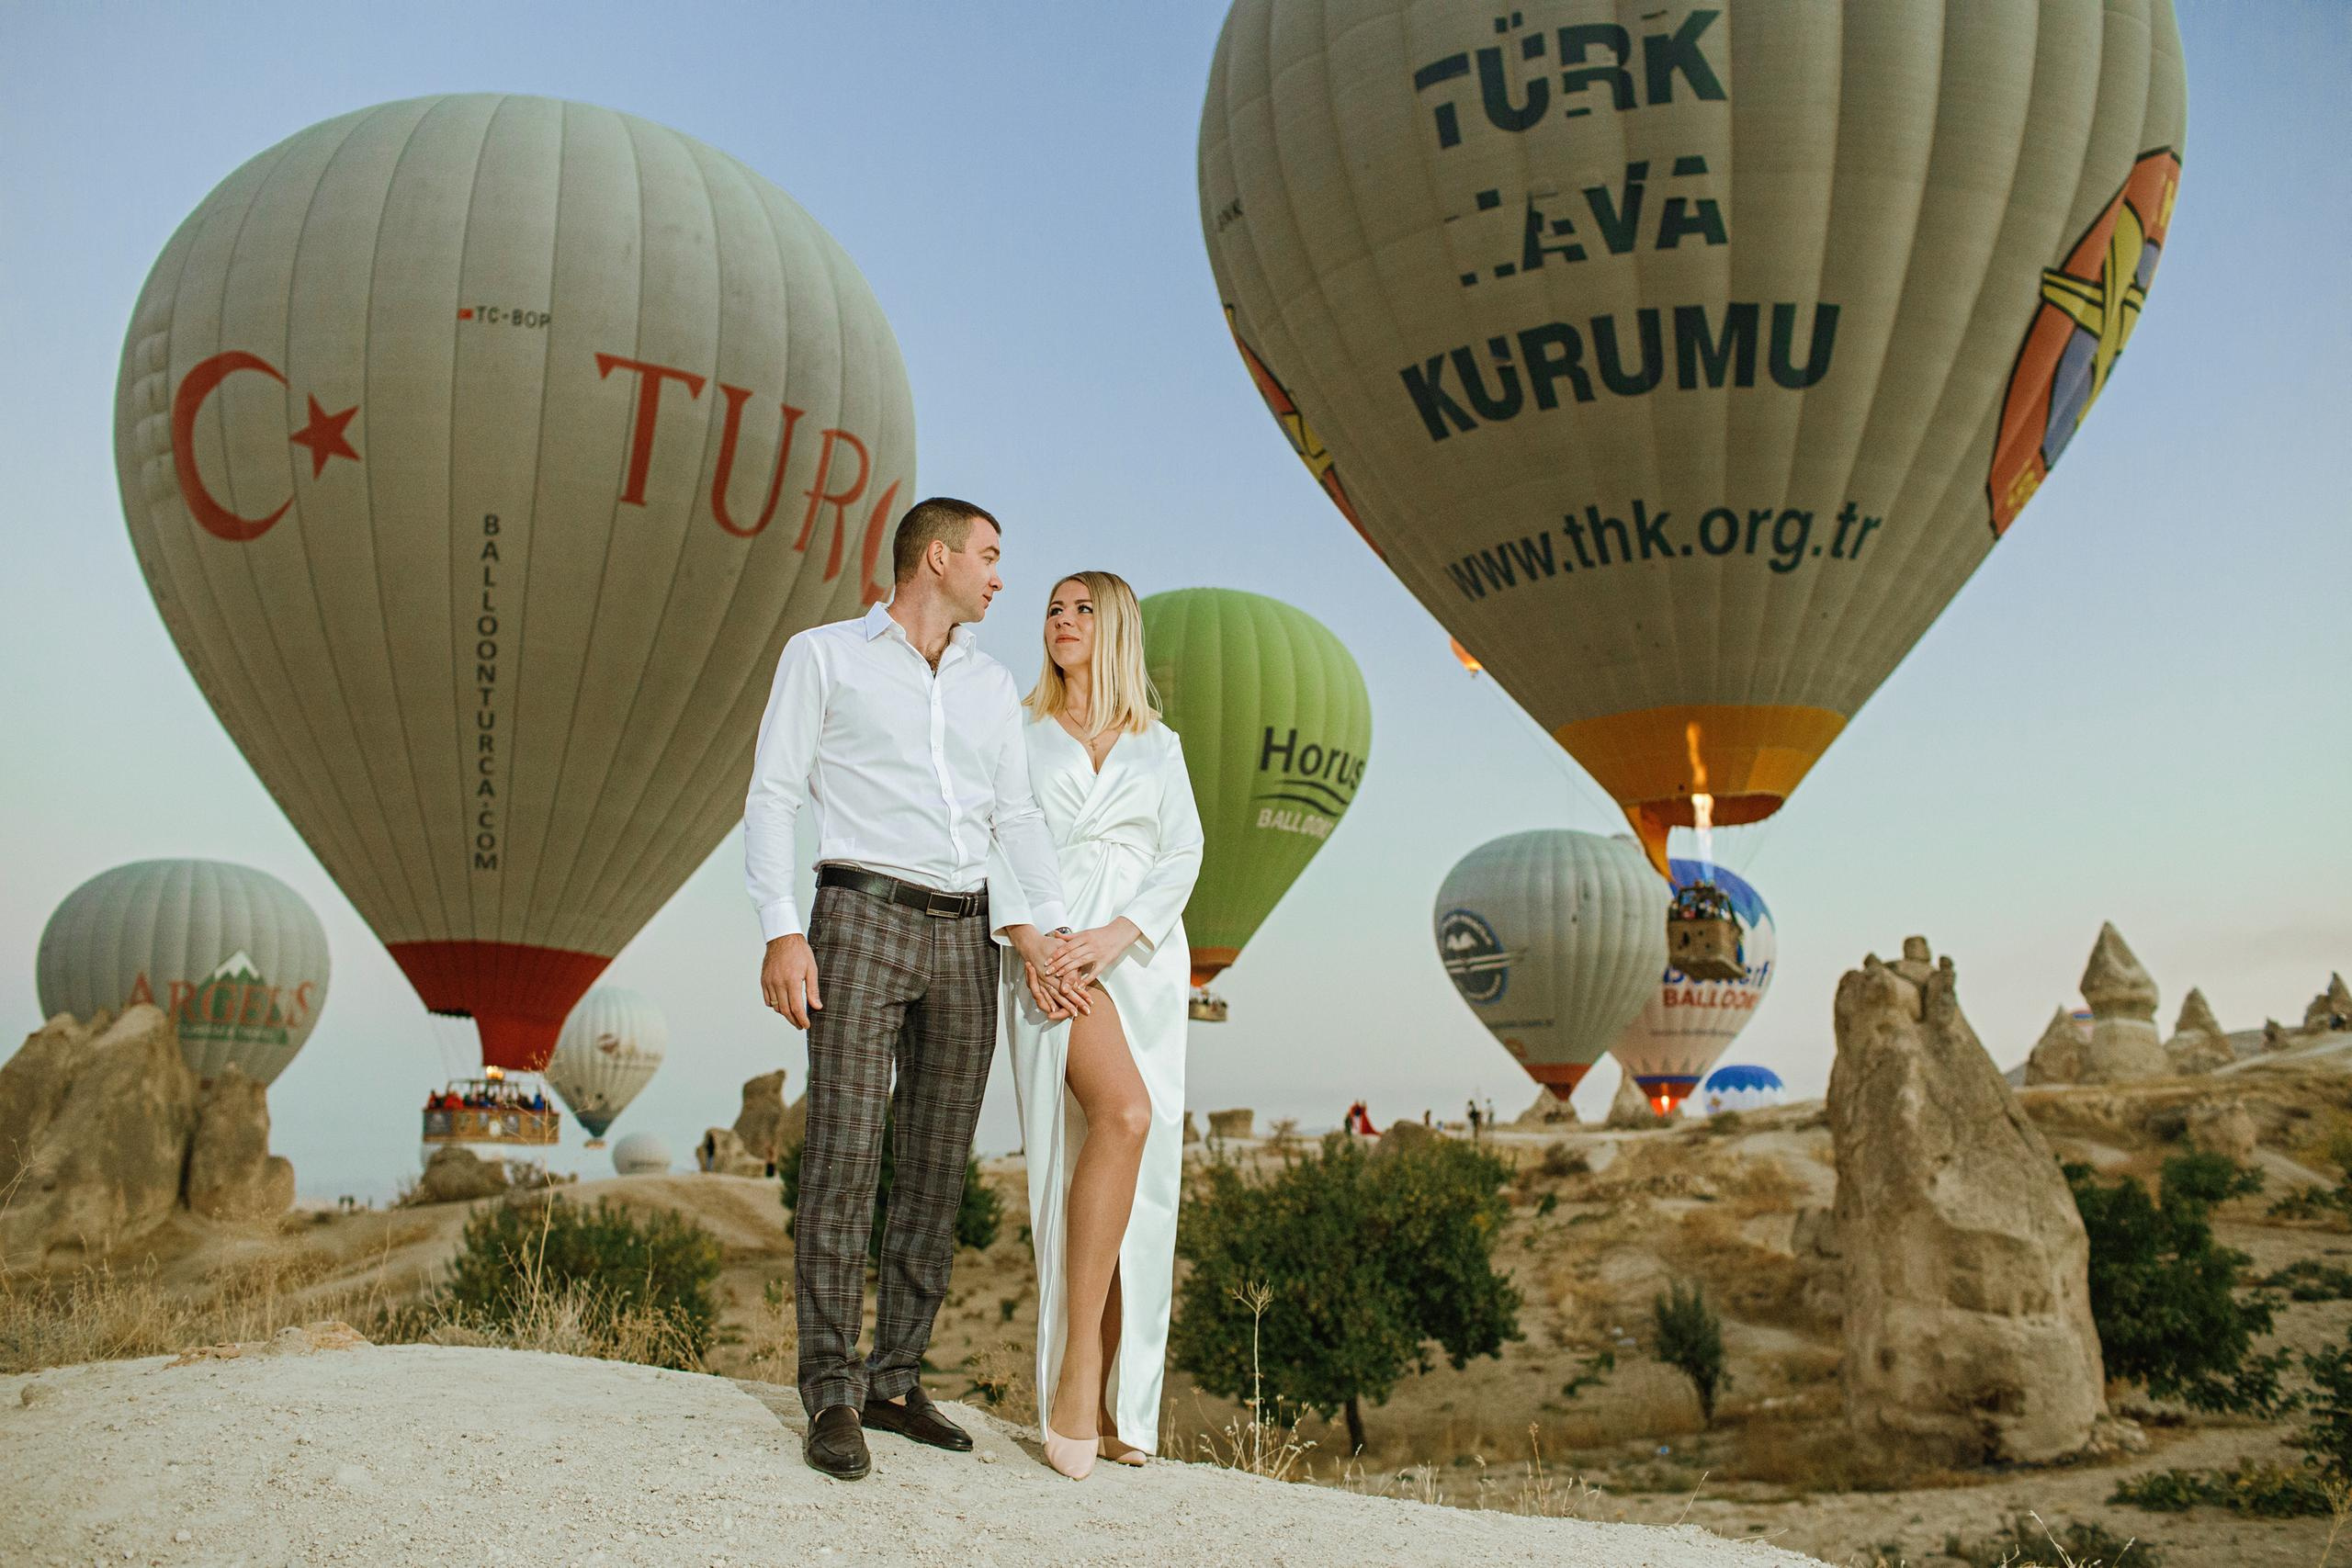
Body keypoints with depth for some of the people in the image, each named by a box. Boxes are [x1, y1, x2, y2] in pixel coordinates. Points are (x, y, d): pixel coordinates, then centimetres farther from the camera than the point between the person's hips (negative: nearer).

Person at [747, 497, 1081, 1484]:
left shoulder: (993, 686, 19)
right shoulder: (824, 655, 6)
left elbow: (1017, 816, 12)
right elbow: (772, 797, 0)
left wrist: (1051, 934, -3)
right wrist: (780, 931, -12)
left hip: (965, 936, 5)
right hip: (863, 918, -5)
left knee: (937, 1169, 5)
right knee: (843, 1156, -10)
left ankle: (894, 1383, 15)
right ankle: (832, 1399, -3)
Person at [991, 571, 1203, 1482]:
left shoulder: (1158, 747, 18)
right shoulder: (1020, 737, 14)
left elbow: (1182, 855, 6)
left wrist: (1118, 935, -12)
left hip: (1144, 960, 3)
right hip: (1054, 955, -3)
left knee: (1141, 1181, -2)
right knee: (1124, 1114, -28)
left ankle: (1121, 1405, 6)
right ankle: (1076, 1374, -22)